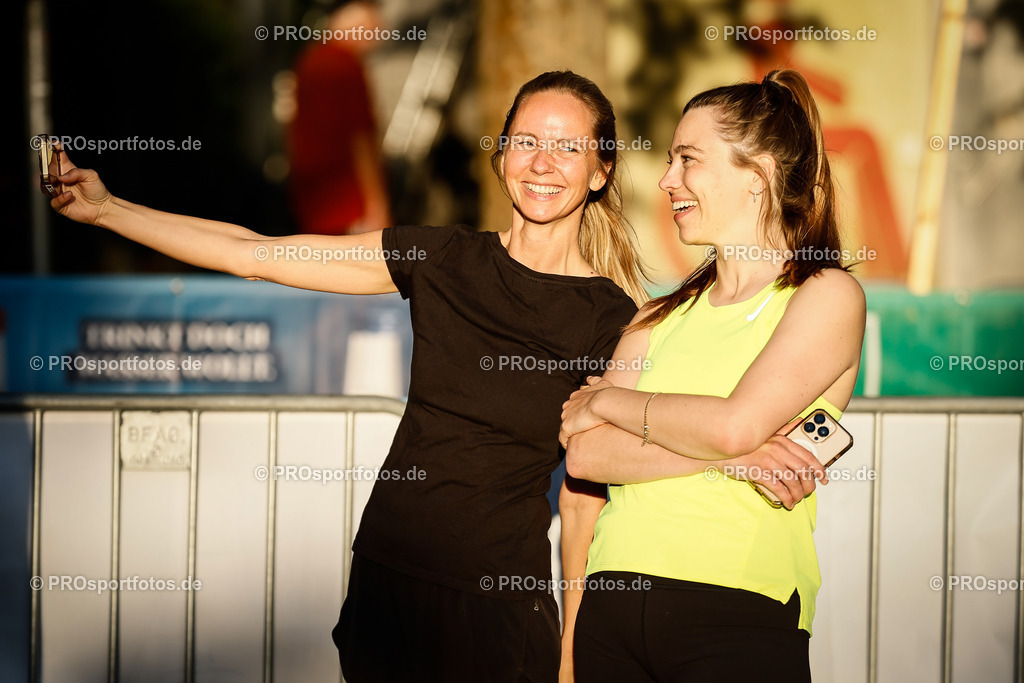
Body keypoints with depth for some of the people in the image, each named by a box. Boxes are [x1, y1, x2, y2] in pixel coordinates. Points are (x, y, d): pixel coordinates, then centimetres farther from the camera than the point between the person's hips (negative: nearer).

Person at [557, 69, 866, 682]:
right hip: (612, 604, 5)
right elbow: (584, 455, 2)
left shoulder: (828, 295, 1)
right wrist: (731, 455, -11)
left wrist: (610, 400, 2)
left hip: (738, 611, -5)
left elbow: (734, 424, -13)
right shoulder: (663, 318, 15)